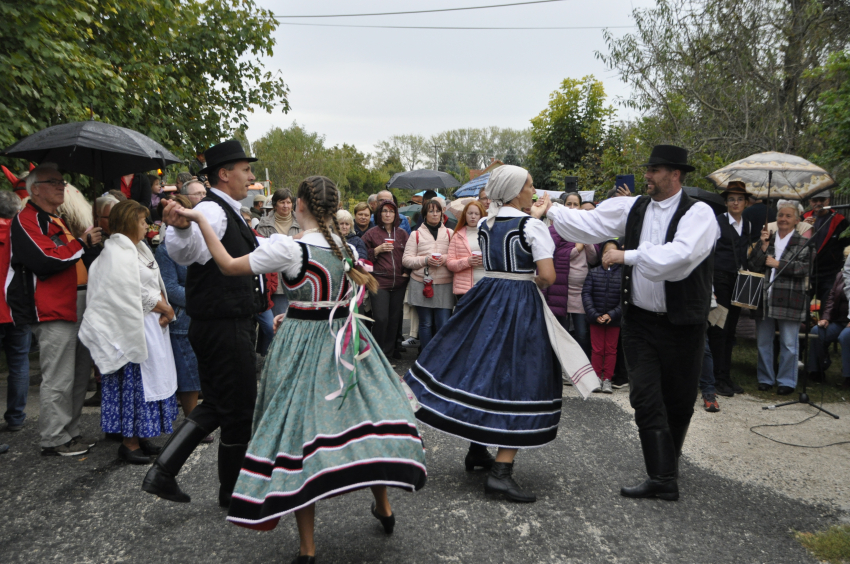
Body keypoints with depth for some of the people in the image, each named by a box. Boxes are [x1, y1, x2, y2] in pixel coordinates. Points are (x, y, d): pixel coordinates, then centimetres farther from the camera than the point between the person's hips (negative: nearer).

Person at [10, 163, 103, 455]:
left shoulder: (55, 221, 24)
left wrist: (90, 243, 17)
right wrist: (82, 244, -12)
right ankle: (54, 440, 5)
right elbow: (45, 260, -20)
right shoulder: (27, 221, -8)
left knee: (79, 376, 13)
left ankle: (70, 431, 23)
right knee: (58, 381, -5)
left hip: (74, 308, 10)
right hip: (53, 312, -10)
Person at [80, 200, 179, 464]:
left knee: (148, 382, 13)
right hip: (132, 329, -9)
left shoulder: (137, 249, 15)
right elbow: (138, 294, -19)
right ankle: (129, 443, 8)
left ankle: (140, 436, 23)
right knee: (134, 382, -2)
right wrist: (166, 310, -8)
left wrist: (163, 308, -5)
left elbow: (156, 286, 12)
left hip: (150, 326, 9)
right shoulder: (119, 254, -15)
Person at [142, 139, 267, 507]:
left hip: (214, 326, 10)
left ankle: (162, 471, 17)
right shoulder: (213, 211, -18)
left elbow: (248, 249, 33)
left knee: (215, 404, 20)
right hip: (226, 328, -10)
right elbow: (186, 251, -37)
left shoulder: (227, 213, 16)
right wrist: (182, 227, -58)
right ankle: (232, 491, 22)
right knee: (239, 409, 5)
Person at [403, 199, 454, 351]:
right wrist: (425, 260, -12)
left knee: (444, 324, -5)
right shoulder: (416, 234, 10)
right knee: (426, 323, 6)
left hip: (444, 285, 0)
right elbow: (406, 259, 3)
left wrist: (445, 258, -12)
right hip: (422, 284, 0)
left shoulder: (449, 233, 12)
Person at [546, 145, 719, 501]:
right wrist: (549, 212, -8)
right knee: (645, 398, -4)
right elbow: (588, 223, 1)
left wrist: (628, 256, -25)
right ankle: (663, 480, 2)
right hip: (640, 320, 3)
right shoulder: (632, 209, 4)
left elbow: (680, 255, -28)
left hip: (682, 324, -3)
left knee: (678, 402, 11)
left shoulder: (698, 213, -11)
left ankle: (667, 468, 33)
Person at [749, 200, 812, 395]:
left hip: (789, 301, -4)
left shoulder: (803, 243, 3)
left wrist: (777, 264, -11)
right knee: (763, 341, 10)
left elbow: (803, 268, -10)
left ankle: (786, 381, 12)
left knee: (789, 343, 1)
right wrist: (763, 245, -5)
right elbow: (753, 266, 4)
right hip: (764, 299, 4)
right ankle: (766, 379, 22)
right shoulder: (766, 239, 13)